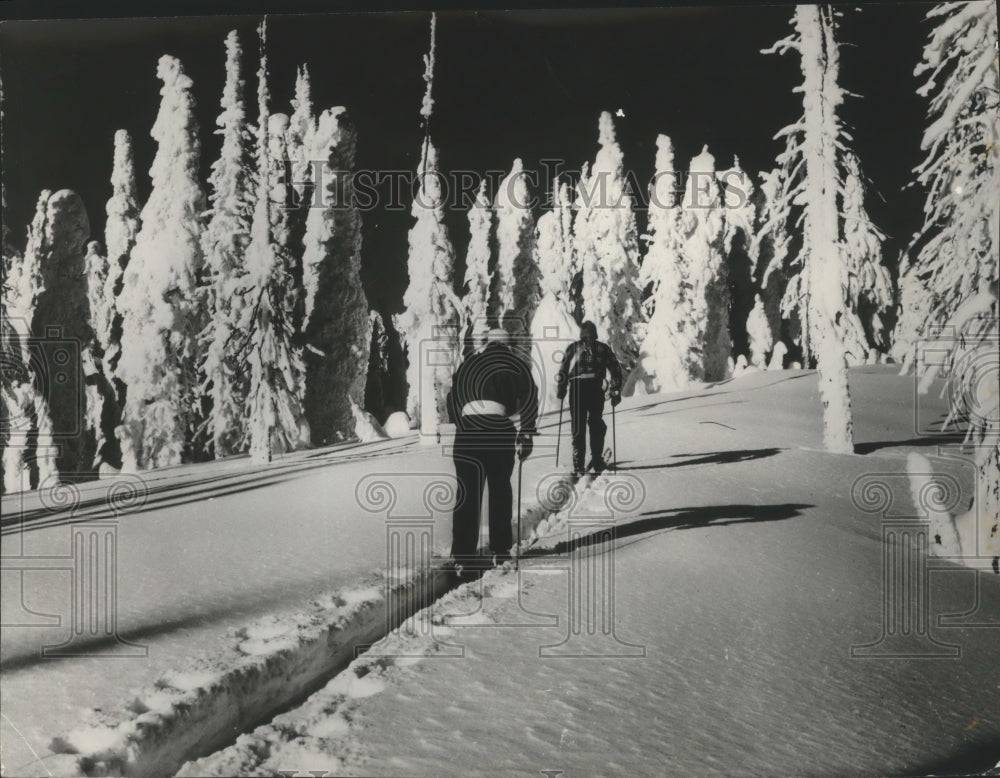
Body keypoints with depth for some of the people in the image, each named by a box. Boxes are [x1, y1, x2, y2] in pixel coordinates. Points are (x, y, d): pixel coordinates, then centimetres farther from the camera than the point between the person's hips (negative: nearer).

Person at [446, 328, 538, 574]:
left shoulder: (469, 363, 22)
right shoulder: (514, 364, 14)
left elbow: (452, 398, 20)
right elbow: (529, 399, 4)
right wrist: (527, 434, 5)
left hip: (467, 431, 2)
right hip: (499, 430, -2)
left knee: (468, 491, 6)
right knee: (500, 488, 13)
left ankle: (462, 553, 3)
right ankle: (500, 549, 14)